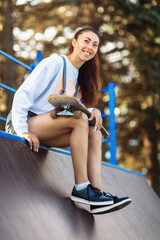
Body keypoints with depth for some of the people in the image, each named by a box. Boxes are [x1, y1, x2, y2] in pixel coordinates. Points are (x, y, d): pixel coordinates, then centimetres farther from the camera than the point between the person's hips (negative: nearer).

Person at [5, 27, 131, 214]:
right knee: (80, 118, -27)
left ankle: (96, 190, -20)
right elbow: (23, 94, -15)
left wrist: (93, 111, -10)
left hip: (46, 131, 8)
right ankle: (81, 188, -27)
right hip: (24, 123, -8)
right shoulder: (55, 63, -8)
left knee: (94, 133, -9)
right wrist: (23, 130, -25)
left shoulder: (79, 77, 17)